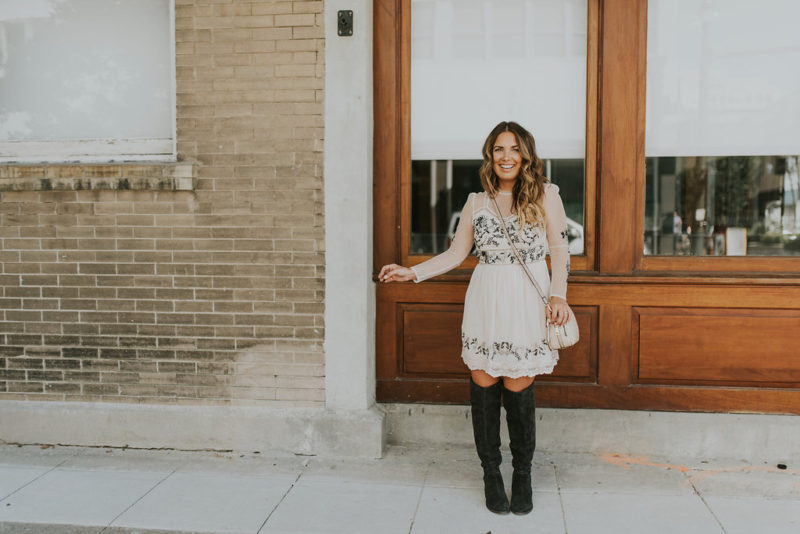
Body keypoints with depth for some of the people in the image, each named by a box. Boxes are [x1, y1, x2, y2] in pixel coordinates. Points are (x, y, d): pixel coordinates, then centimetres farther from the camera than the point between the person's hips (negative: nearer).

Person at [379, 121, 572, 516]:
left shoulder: (545, 195, 4)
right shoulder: (476, 202, 10)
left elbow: (560, 250, 4)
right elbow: (455, 254, 13)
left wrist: (558, 295, -7)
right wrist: (412, 272, 5)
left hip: (528, 305, -2)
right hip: (486, 303, 2)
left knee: (518, 388, -1)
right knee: (483, 384, 1)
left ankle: (522, 475, 21)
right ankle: (491, 474, 21)